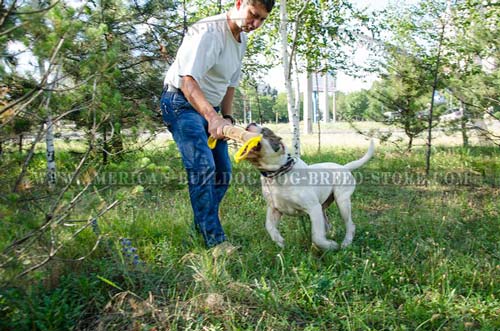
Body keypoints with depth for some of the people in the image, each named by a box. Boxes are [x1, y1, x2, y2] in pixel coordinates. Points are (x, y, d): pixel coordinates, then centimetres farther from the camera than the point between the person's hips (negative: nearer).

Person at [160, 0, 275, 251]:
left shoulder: (242, 39, 9)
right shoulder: (209, 32, -21)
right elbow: (188, 81, -32)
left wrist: (227, 117, 5)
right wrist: (213, 117, -45)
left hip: (210, 108, 9)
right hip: (182, 102, -9)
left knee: (222, 172, 6)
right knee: (203, 168, -21)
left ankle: (203, 229, 21)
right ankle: (215, 241, -14)